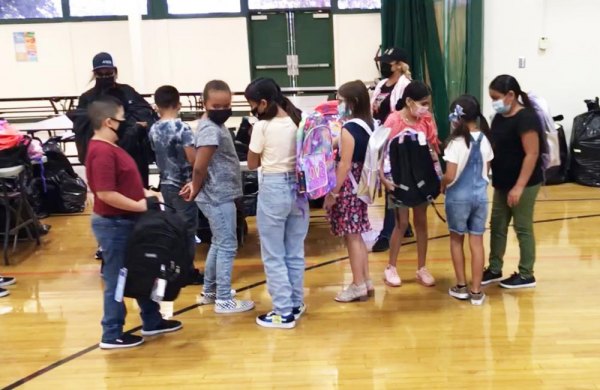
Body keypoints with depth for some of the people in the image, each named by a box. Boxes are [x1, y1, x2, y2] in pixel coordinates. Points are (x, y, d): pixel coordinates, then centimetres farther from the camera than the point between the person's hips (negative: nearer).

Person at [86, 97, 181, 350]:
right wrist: (140, 206, -20)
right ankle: (112, 335, 14)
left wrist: (147, 195, 8)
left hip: (125, 221, 10)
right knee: (117, 279, 1)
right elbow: (105, 193, -27)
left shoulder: (110, 147, 12)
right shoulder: (102, 152, -21)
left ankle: (152, 321, 31)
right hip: (114, 224, -10)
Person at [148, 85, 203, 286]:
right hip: (183, 185, -6)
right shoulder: (182, 128, -17)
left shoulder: (153, 130, 4)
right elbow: (193, 158, -20)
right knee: (188, 228, 2)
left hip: (165, 183, 7)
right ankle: (188, 271, 8)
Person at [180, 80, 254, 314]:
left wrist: (195, 185, 8)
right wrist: (196, 189, -7)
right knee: (227, 247, -1)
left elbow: (200, 167, 16)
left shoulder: (215, 125, 10)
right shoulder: (210, 130, -21)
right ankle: (224, 300, 9)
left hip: (220, 195, 10)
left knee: (218, 244, 20)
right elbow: (200, 166, -23)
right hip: (218, 197, -10)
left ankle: (210, 291, 32)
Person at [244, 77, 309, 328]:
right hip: (297, 188, 6)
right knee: (295, 252, 16)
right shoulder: (298, 121, 3)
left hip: (273, 190, -6)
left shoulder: (262, 127, -13)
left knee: (274, 256, 4)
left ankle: (284, 313, 8)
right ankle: (296, 304, 26)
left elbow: (252, 164, -2)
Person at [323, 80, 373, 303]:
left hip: (348, 186, -9)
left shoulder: (348, 129, -18)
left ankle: (358, 286, 10)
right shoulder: (368, 125, 8)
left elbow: (345, 164, -20)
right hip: (361, 184, 9)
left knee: (351, 237, 1)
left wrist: (333, 192, -16)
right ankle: (366, 282, 24)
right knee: (357, 235, 16)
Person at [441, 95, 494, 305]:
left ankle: (461, 287, 20)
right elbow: (487, 170, 9)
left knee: (456, 240, 14)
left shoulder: (456, 142, -17)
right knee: (477, 242, 8)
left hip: (459, 196, -4)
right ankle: (476, 291, 12)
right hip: (480, 195, 4)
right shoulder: (484, 139, 0)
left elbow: (450, 176, -20)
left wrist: (442, 185, 0)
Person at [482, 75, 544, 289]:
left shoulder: (526, 118, -18)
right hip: (502, 183, 8)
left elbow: (532, 154, -21)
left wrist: (519, 187, -23)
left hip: (524, 184, -8)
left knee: (523, 228, 3)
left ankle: (526, 275, 16)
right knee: (497, 226, 13)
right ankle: (494, 269, 26)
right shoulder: (499, 118, 7)